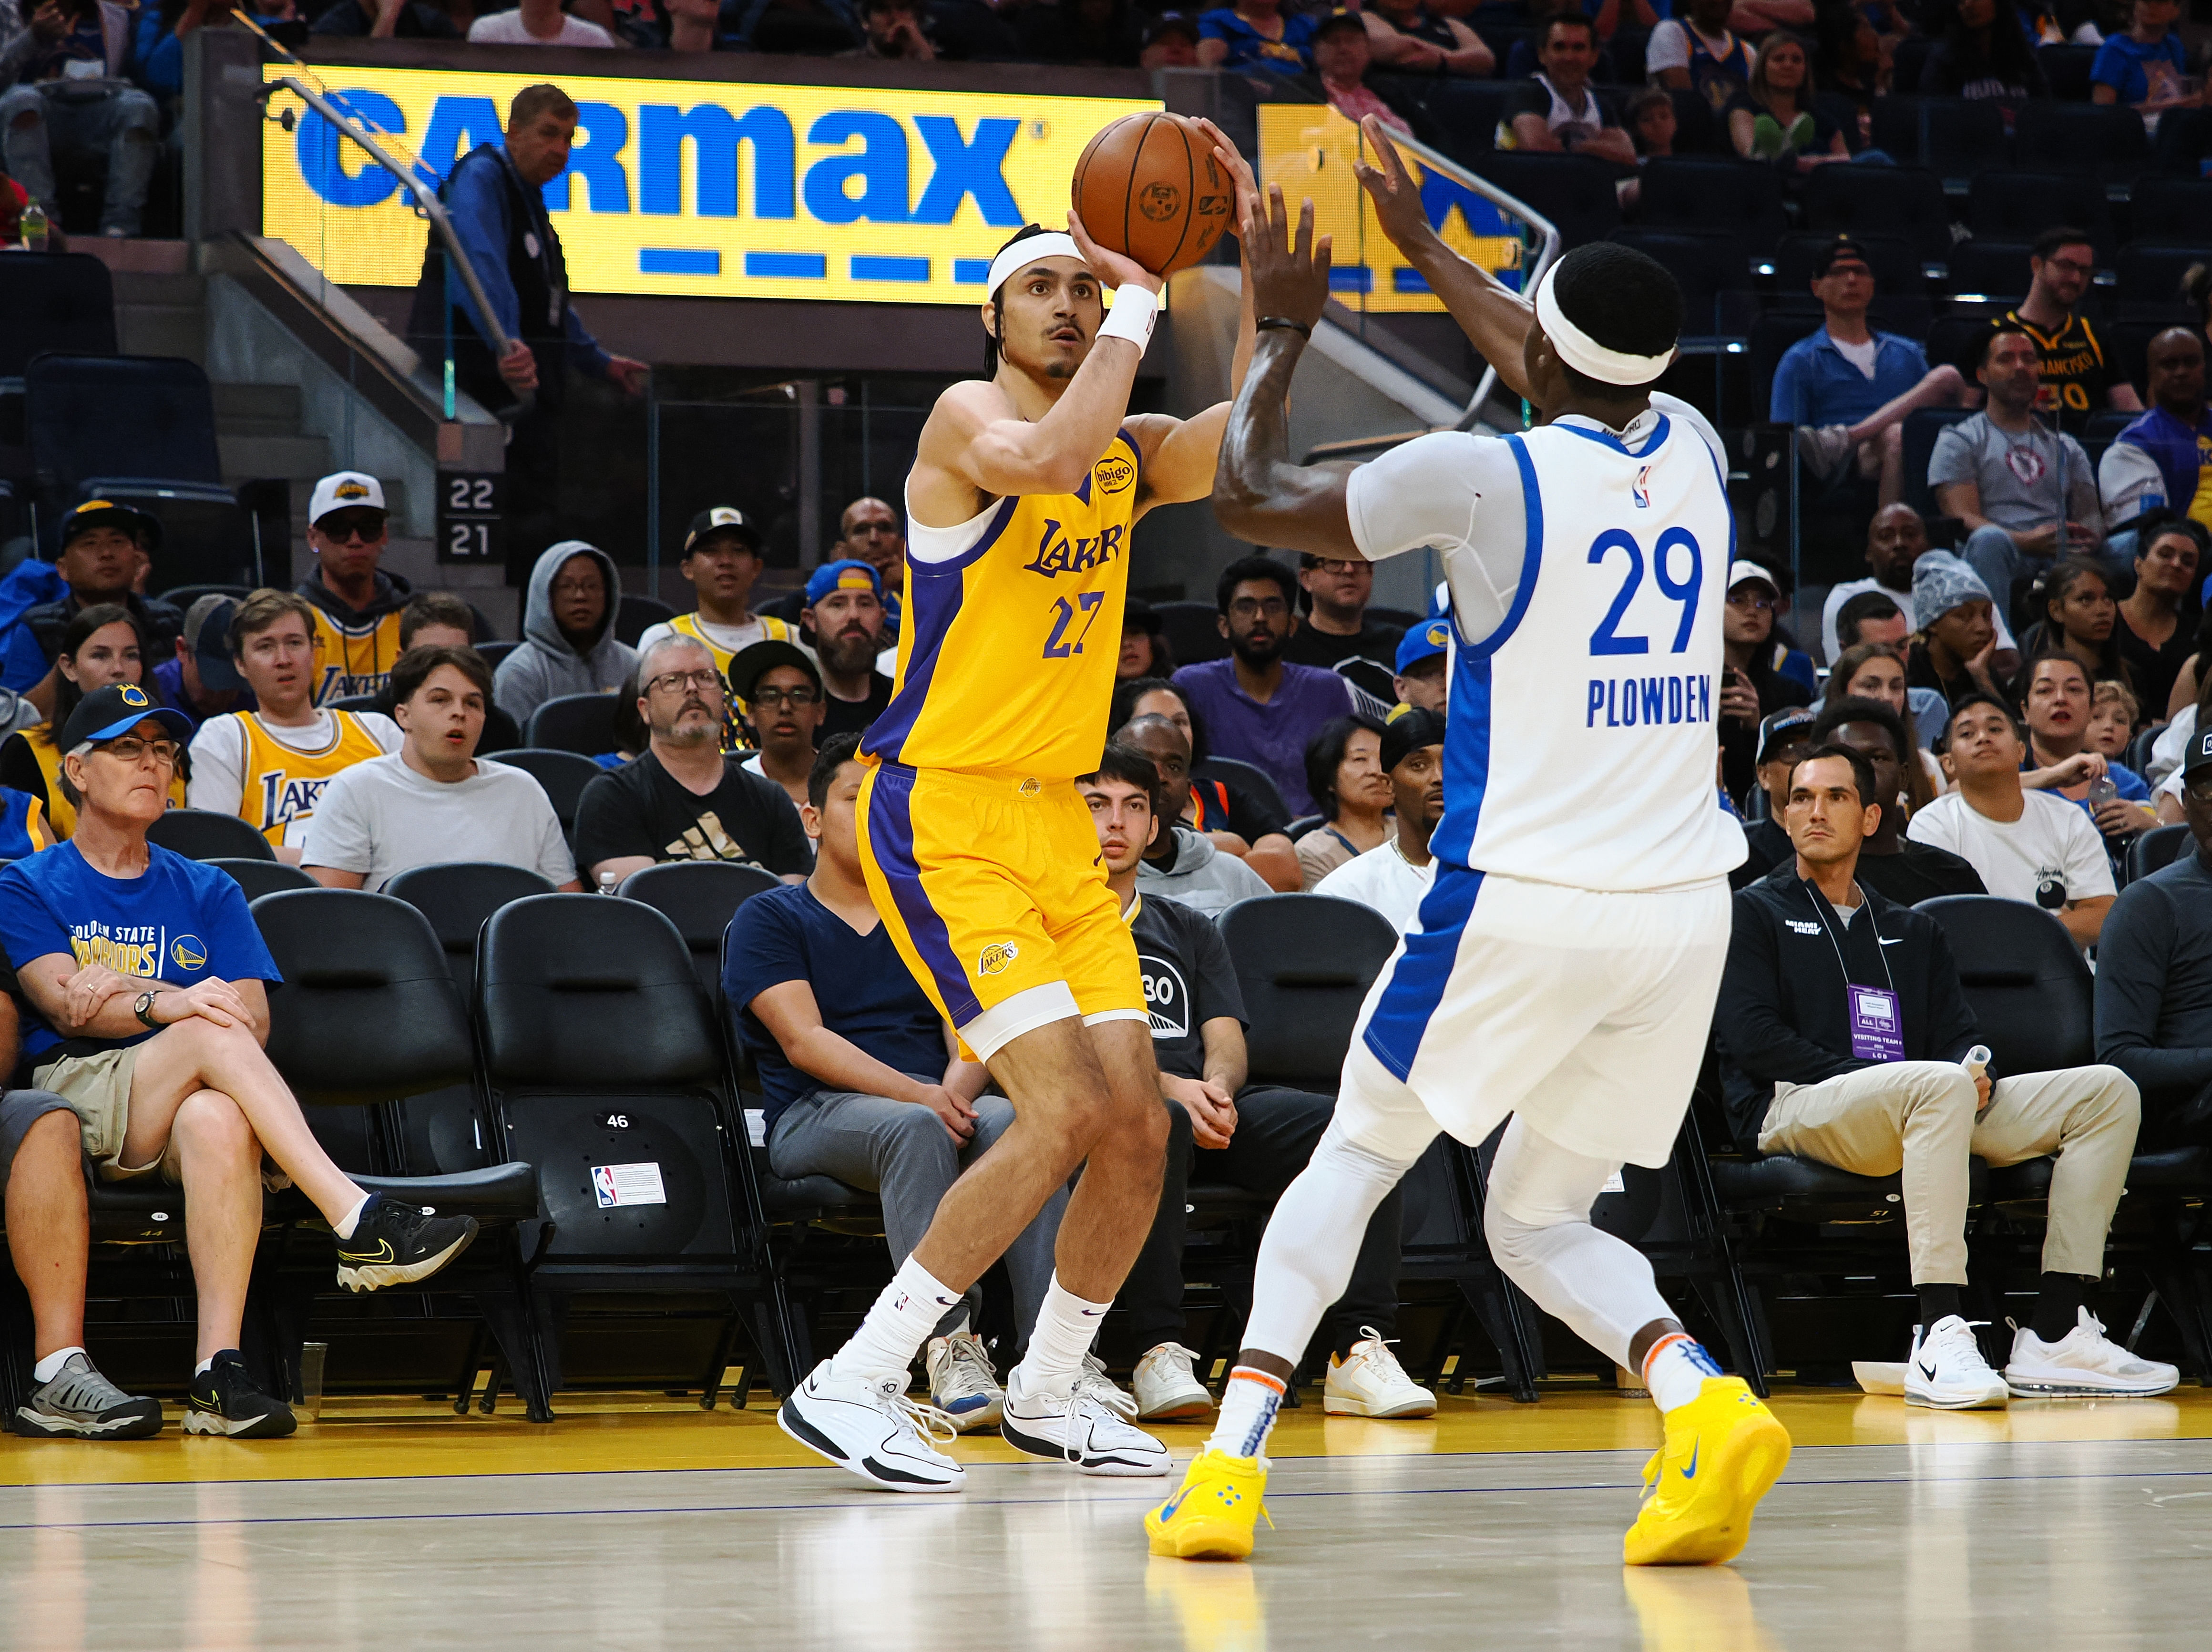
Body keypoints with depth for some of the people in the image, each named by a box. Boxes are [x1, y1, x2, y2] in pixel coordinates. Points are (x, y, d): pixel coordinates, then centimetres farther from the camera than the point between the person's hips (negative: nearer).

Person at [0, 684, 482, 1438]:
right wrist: (166, 1004, -25)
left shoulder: (207, 894, 23)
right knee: (213, 1034, -33)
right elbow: (63, 1002, -5)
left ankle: (219, 1370, -47)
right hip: (75, 1099, -2)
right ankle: (361, 1223, -45)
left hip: (183, 1106, 2)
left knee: (219, 1118, -38)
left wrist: (123, 991, -8)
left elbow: (253, 1017, 7)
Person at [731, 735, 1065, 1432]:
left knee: (1015, 1121, -33)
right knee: (915, 1130, -39)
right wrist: (917, 1095, -20)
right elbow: (803, 1041, -6)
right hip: (813, 1115, -3)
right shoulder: (768, 919, 10)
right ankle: (952, 1350, -46)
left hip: (932, 1104, 3)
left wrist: (958, 1088, -15)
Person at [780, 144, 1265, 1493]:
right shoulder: (968, 419, -8)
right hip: (943, 815, -8)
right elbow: (1049, 458, -31)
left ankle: (1050, 1391, 24)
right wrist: (1145, 299, -21)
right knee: (1068, 1112, -19)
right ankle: (852, 1384, -13)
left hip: (1058, 822, 8)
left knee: (1140, 1128, 3)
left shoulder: (1128, 452, 13)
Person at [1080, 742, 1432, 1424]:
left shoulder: (1189, 931, 30)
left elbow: (1227, 1042, 17)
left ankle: (1358, 1351, -30)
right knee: (1161, 1125, -42)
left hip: (1209, 1106, 5)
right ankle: (1158, 1354, -41)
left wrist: (1215, 1086, -9)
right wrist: (1167, 1087, -16)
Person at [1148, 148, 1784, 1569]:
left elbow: (1253, 502, 6)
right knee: (1542, 1223, 16)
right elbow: (1587, 384, 33)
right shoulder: (1691, 452, 8)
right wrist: (1419, 243, 44)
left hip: (1521, 903, -5)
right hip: (1684, 906, 5)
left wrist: (1286, 328, 21)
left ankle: (1234, 1459, 1)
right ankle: (1706, 1408, -12)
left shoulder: (1484, 475, -9)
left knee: (1353, 1162, 15)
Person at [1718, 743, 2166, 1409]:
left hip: (1924, 1107, 6)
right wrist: (1870, 1076, -13)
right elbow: (1753, 1039, -2)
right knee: (1940, 1084, -39)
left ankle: (2054, 1335, -24)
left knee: (2107, 1092, -11)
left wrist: (1975, 1072, -9)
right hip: (1793, 1110, -6)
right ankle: (1938, 1341, -48)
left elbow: (1959, 1036, 17)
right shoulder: (1754, 913, 14)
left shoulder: (1913, 931, 30)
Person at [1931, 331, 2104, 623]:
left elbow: (2090, 511, 18)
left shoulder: (2065, 447, 31)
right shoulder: (1959, 440, 17)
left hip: (2062, 556, 2)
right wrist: (2023, 542, -18)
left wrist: (2089, 537, -10)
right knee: (1989, 539, -41)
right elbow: (1963, 518, 1)